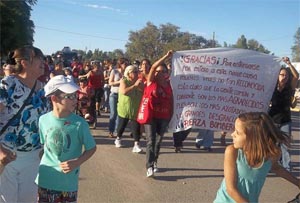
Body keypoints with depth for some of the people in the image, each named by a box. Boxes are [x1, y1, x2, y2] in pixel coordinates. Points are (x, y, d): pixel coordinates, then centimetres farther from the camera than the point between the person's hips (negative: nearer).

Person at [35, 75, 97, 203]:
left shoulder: (79, 123, -13)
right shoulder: (43, 120, -7)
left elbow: (91, 148, -5)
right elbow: (42, 145, 9)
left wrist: (77, 162, -18)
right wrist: (38, 165, 3)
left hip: (69, 180, -1)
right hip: (45, 179, 2)